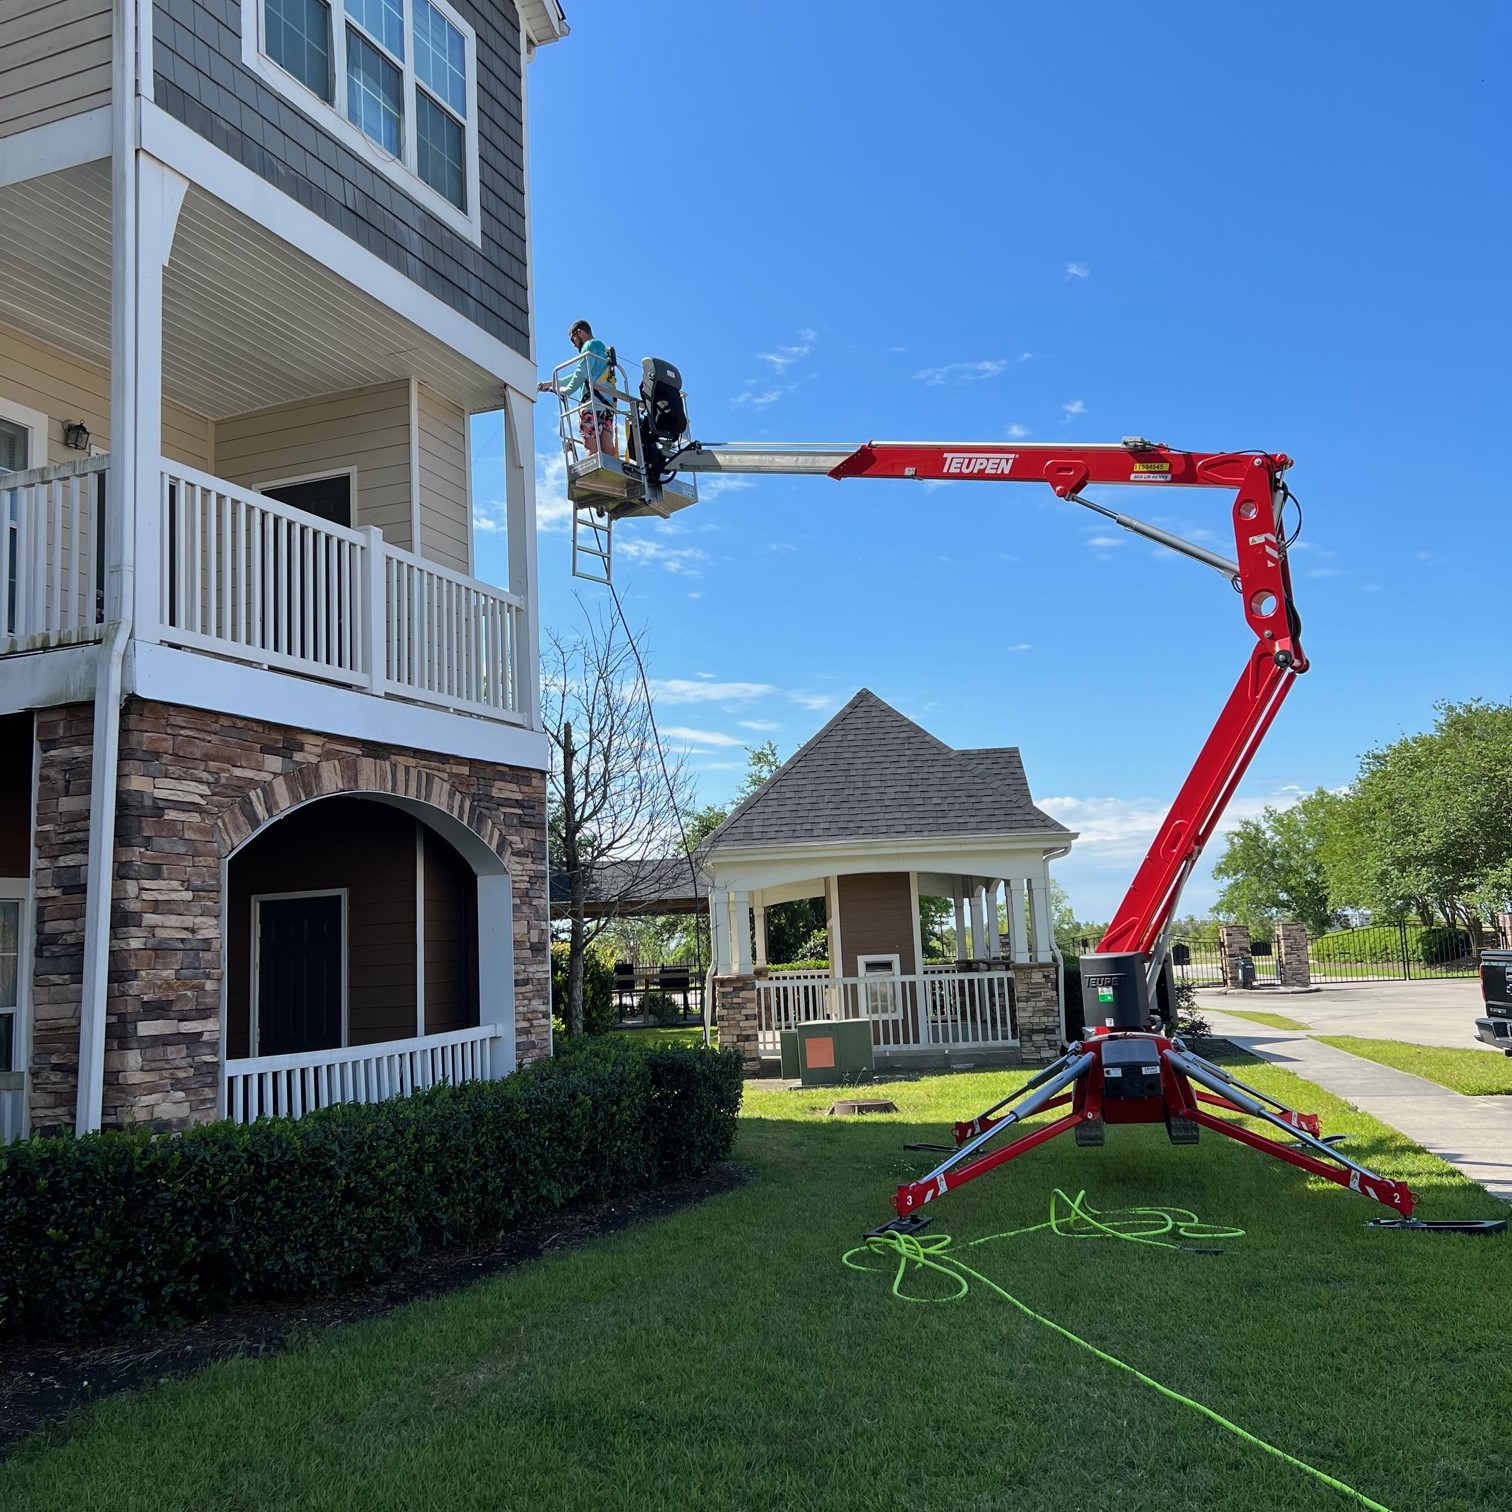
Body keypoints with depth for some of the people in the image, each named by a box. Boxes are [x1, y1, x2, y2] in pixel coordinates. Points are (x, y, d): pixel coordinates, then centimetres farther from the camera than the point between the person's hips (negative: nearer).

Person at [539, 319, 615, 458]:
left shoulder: (590, 345, 4)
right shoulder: (603, 350, 31)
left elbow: (581, 374, -9)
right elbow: (577, 376, 36)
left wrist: (567, 390, 6)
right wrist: (551, 384, 39)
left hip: (592, 404, -8)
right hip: (607, 405, 8)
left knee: (592, 449, -14)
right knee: (608, 450, -5)